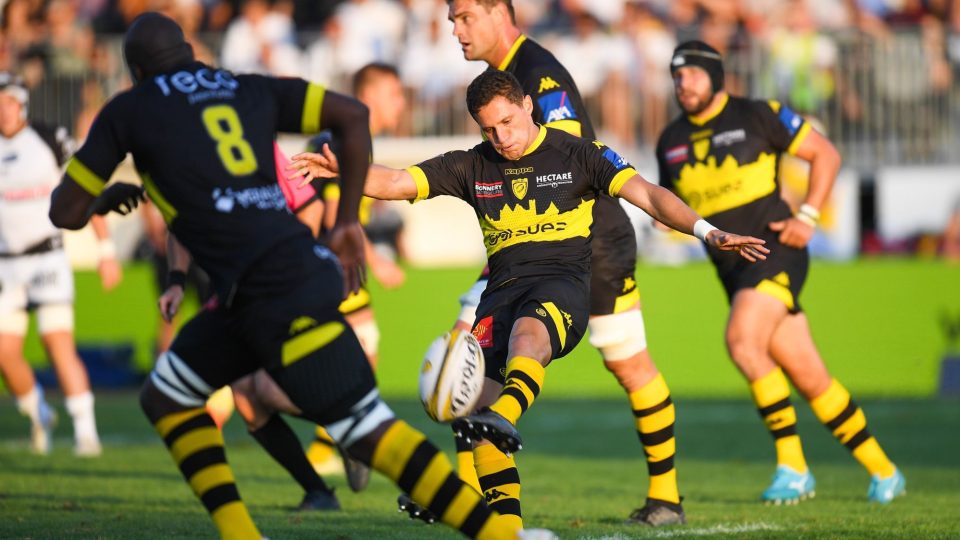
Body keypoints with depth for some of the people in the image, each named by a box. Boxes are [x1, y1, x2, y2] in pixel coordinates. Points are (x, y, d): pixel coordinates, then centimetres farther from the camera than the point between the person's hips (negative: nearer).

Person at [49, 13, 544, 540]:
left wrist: (108, 197, 36)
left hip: (276, 292, -7)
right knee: (164, 398, 18)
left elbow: (65, 212, 12)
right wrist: (347, 223, 18)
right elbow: (353, 115, 14)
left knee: (366, 429, -8)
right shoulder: (250, 90, 20)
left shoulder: (129, 111, 7)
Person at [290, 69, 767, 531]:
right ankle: (506, 520, -14)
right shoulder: (473, 166, 15)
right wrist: (343, 171, -10)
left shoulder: (578, 154, 6)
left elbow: (646, 195, -3)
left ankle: (505, 417, -67)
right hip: (504, 286, 4)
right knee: (475, 396, -17)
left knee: (528, 329, -40)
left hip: (563, 279, -4)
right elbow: (396, 184, 9)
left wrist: (706, 231, -16)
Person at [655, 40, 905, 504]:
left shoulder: (757, 116, -4)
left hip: (774, 250, -6)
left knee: (742, 340, -27)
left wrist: (808, 217, -9)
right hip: (732, 269, 6)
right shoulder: (671, 141, 12)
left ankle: (791, 464, -20)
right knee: (808, 376, 4)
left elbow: (826, 154, 0)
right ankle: (882, 470, 15)